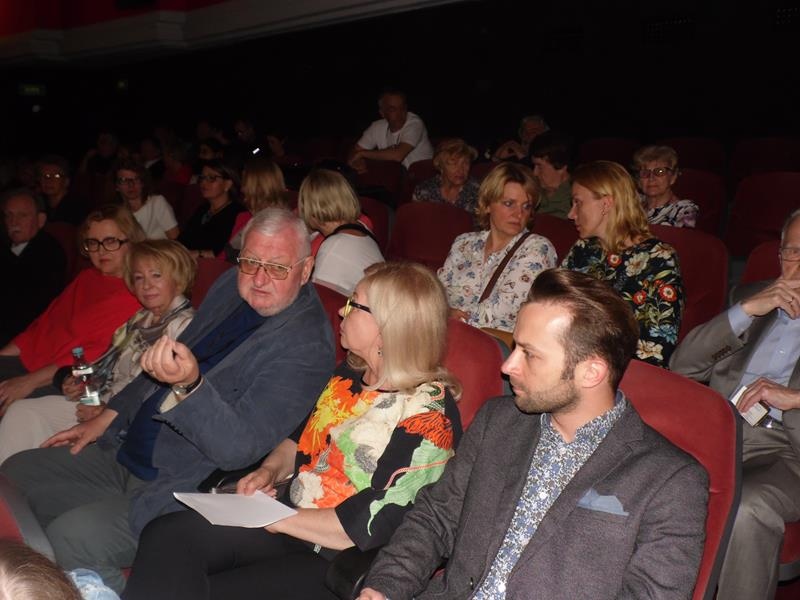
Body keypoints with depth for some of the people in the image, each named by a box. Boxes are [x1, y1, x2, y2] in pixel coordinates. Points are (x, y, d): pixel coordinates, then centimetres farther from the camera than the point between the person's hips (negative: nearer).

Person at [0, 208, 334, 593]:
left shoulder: (306, 347, -22)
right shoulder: (230, 286, 3)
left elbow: (239, 449, -28)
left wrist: (190, 384, -43)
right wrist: (107, 418, 17)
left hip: (185, 491, -9)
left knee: (69, 537, -25)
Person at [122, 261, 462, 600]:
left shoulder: (428, 415, -17)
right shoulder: (350, 374, 8)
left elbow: (369, 529, -22)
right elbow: (303, 438, 21)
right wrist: (270, 470, 1)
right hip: (287, 524, 7)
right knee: (166, 536, -14)